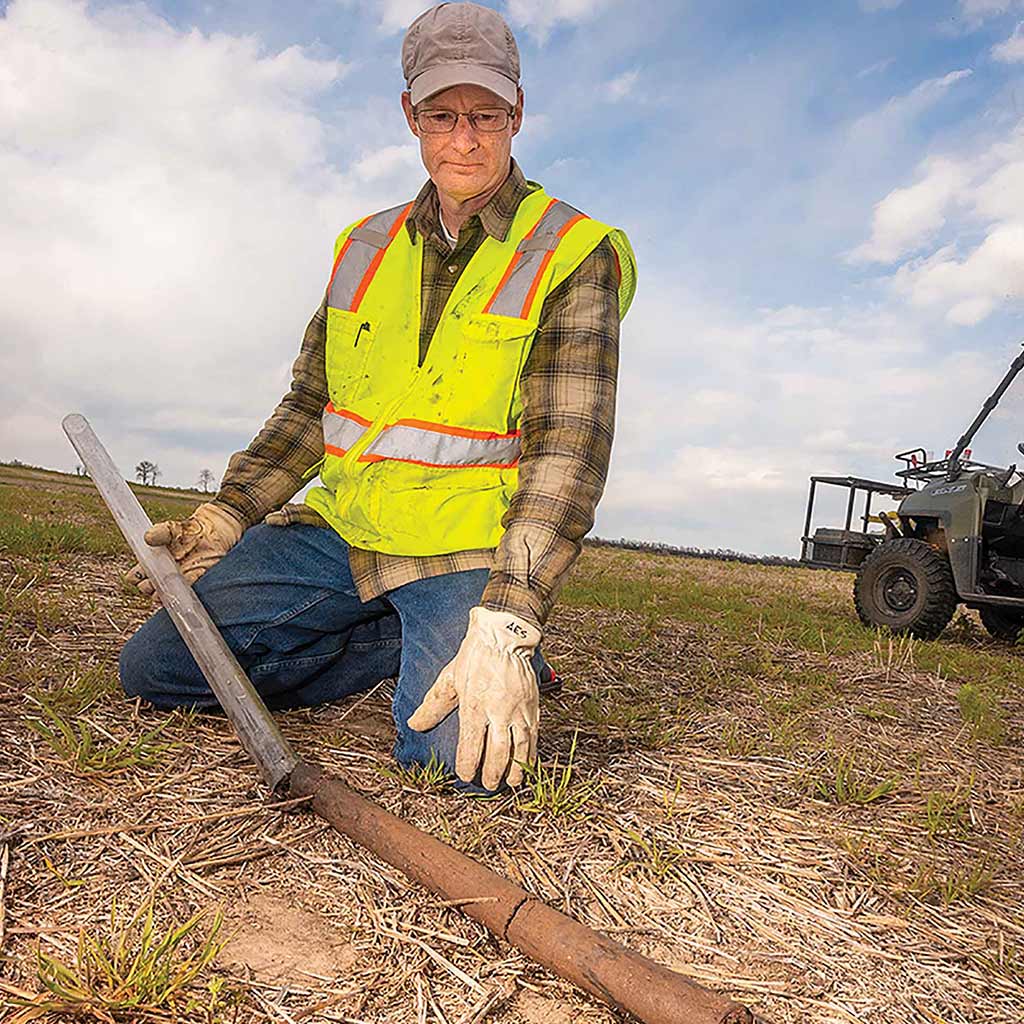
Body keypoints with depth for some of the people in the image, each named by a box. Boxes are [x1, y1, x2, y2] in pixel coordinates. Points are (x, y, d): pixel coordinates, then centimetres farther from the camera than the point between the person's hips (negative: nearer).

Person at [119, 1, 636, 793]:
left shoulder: (574, 257, -6)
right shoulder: (365, 248, 11)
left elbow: (569, 452, -16)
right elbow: (311, 406, 17)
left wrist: (506, 625, -27)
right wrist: (228, 513, 4)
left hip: (469, 550, -5)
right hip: (339, 530, 6)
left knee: (464, 758, -27)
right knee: (154, 664, -1)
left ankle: (492, 651, 7)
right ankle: (409, 645, 6)